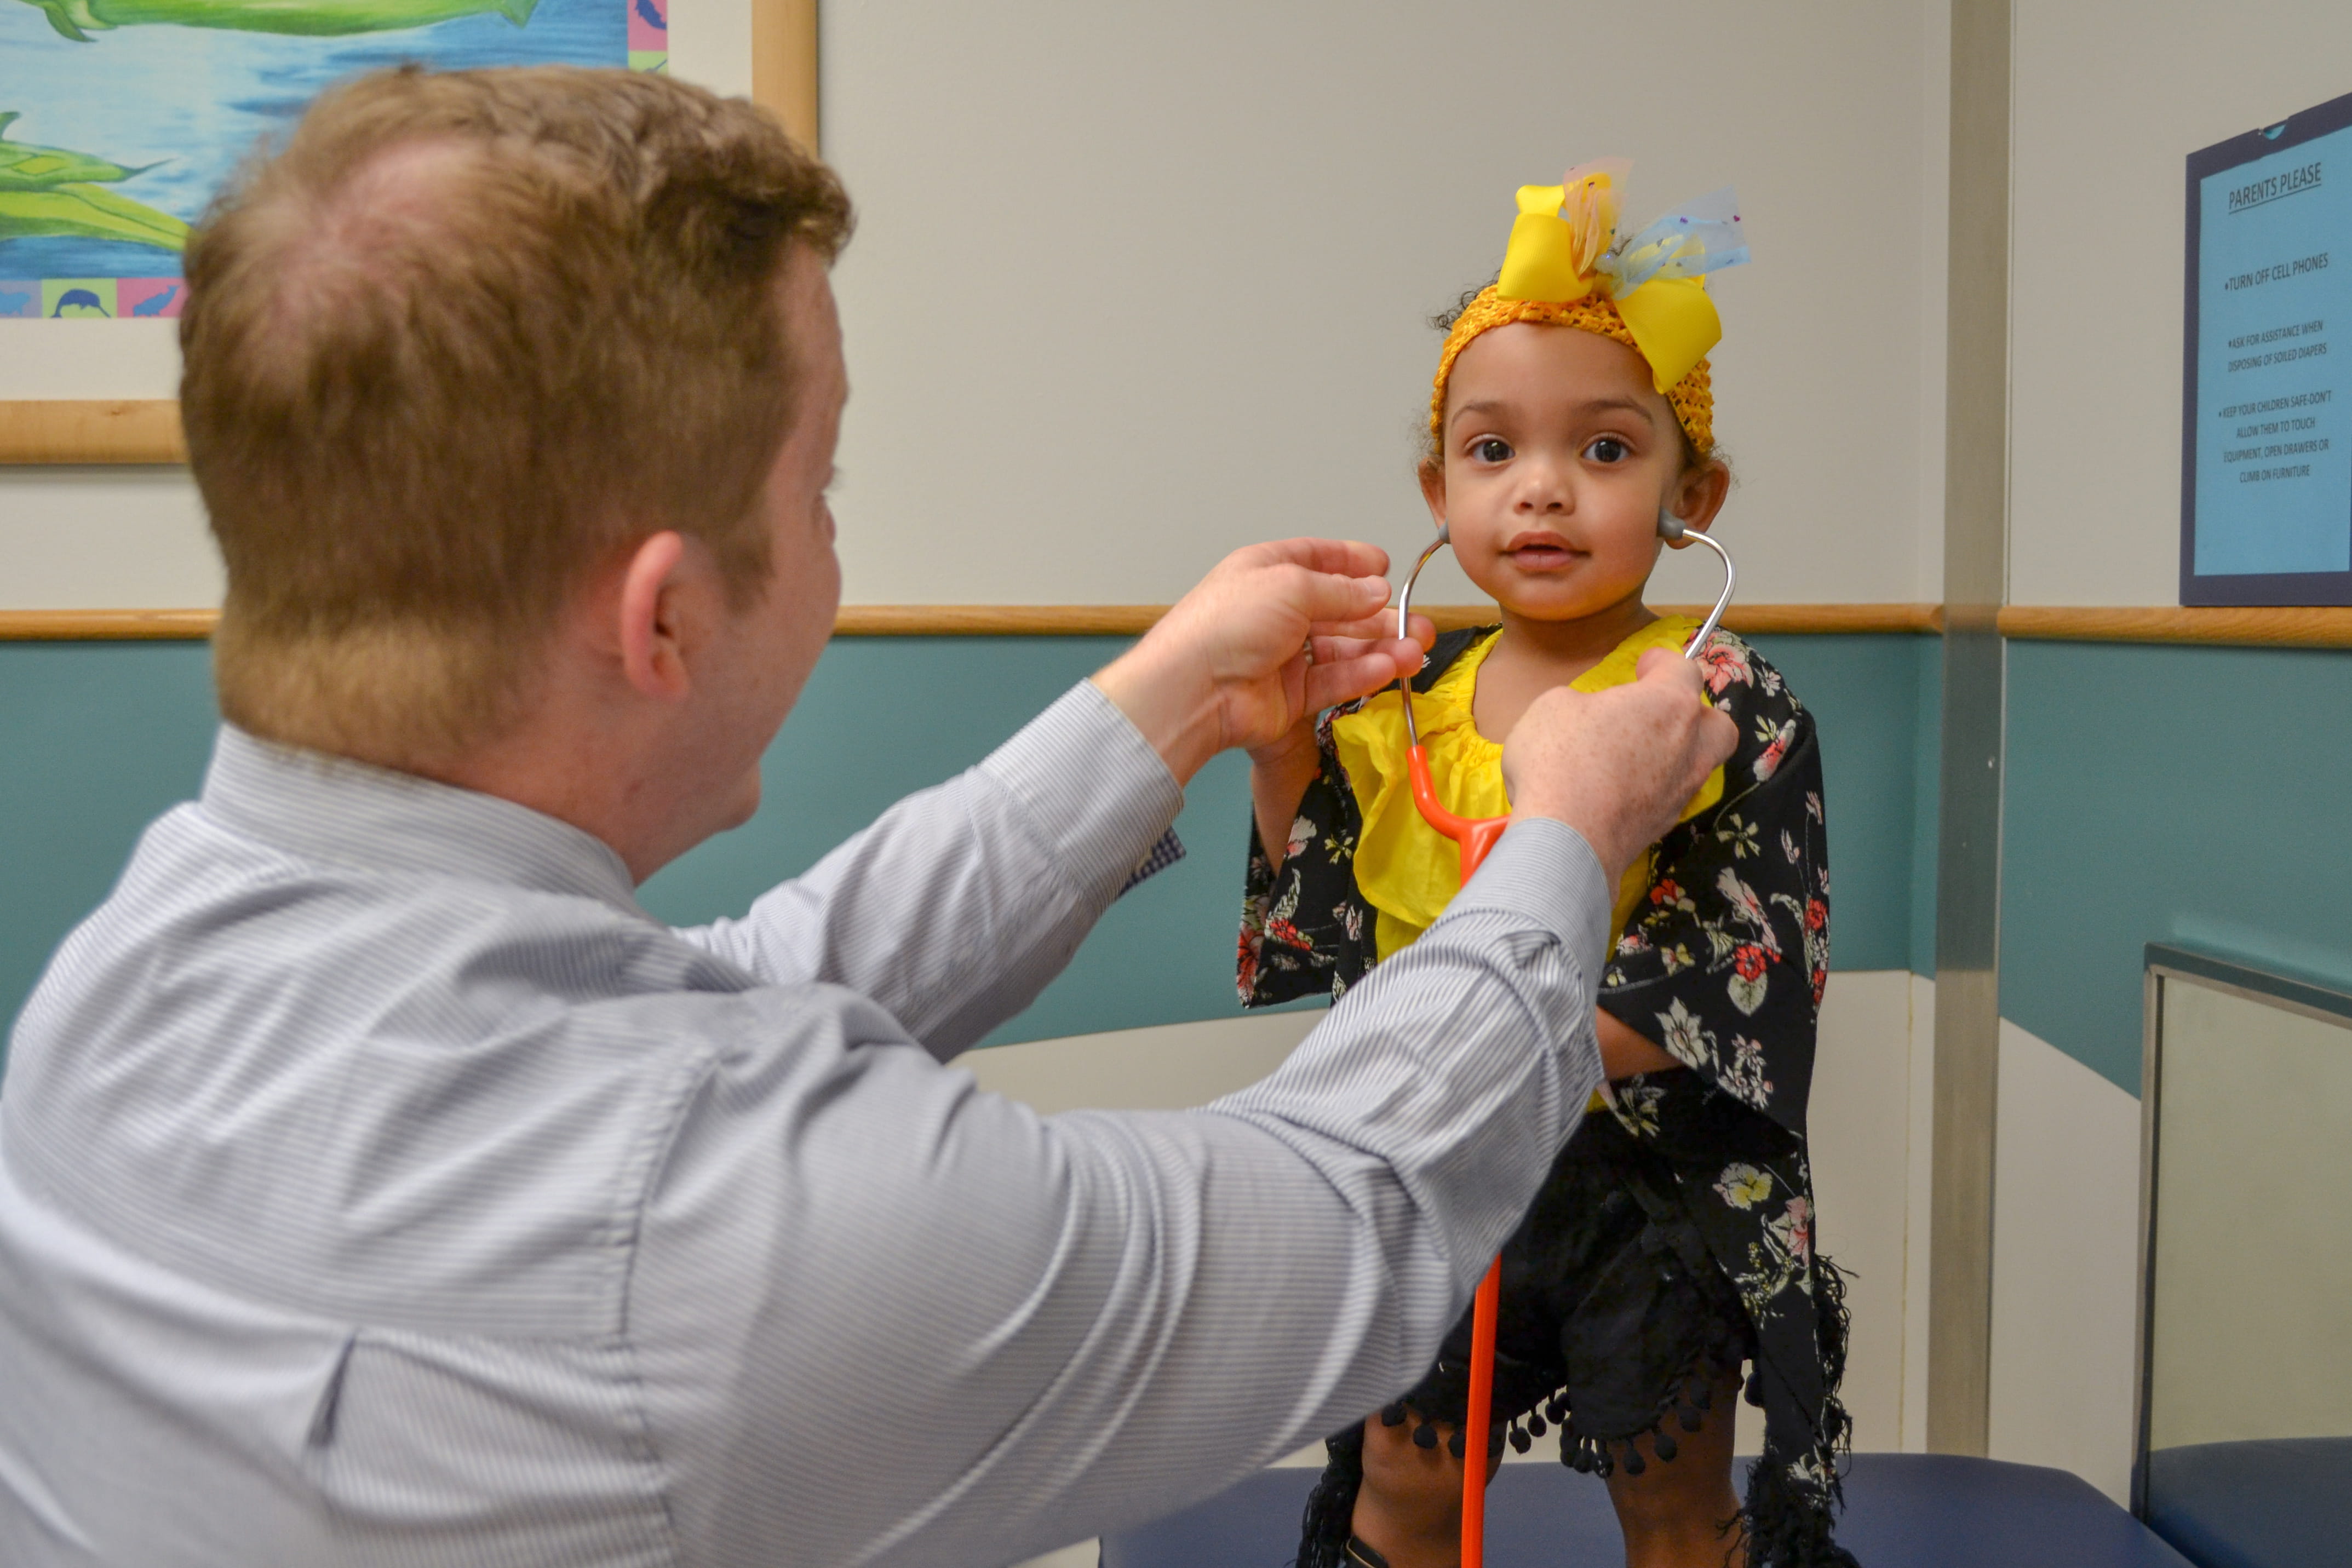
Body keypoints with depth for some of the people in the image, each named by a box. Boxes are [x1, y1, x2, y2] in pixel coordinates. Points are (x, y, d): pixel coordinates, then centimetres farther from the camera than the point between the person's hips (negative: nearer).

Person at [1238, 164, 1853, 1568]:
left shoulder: (1735, 710, -14)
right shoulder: (1405, 703, -1)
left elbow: (1748, 984, -19)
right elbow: (1322, 936, 2)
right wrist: (1280, 747, -10)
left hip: (1653, 1184, -3)